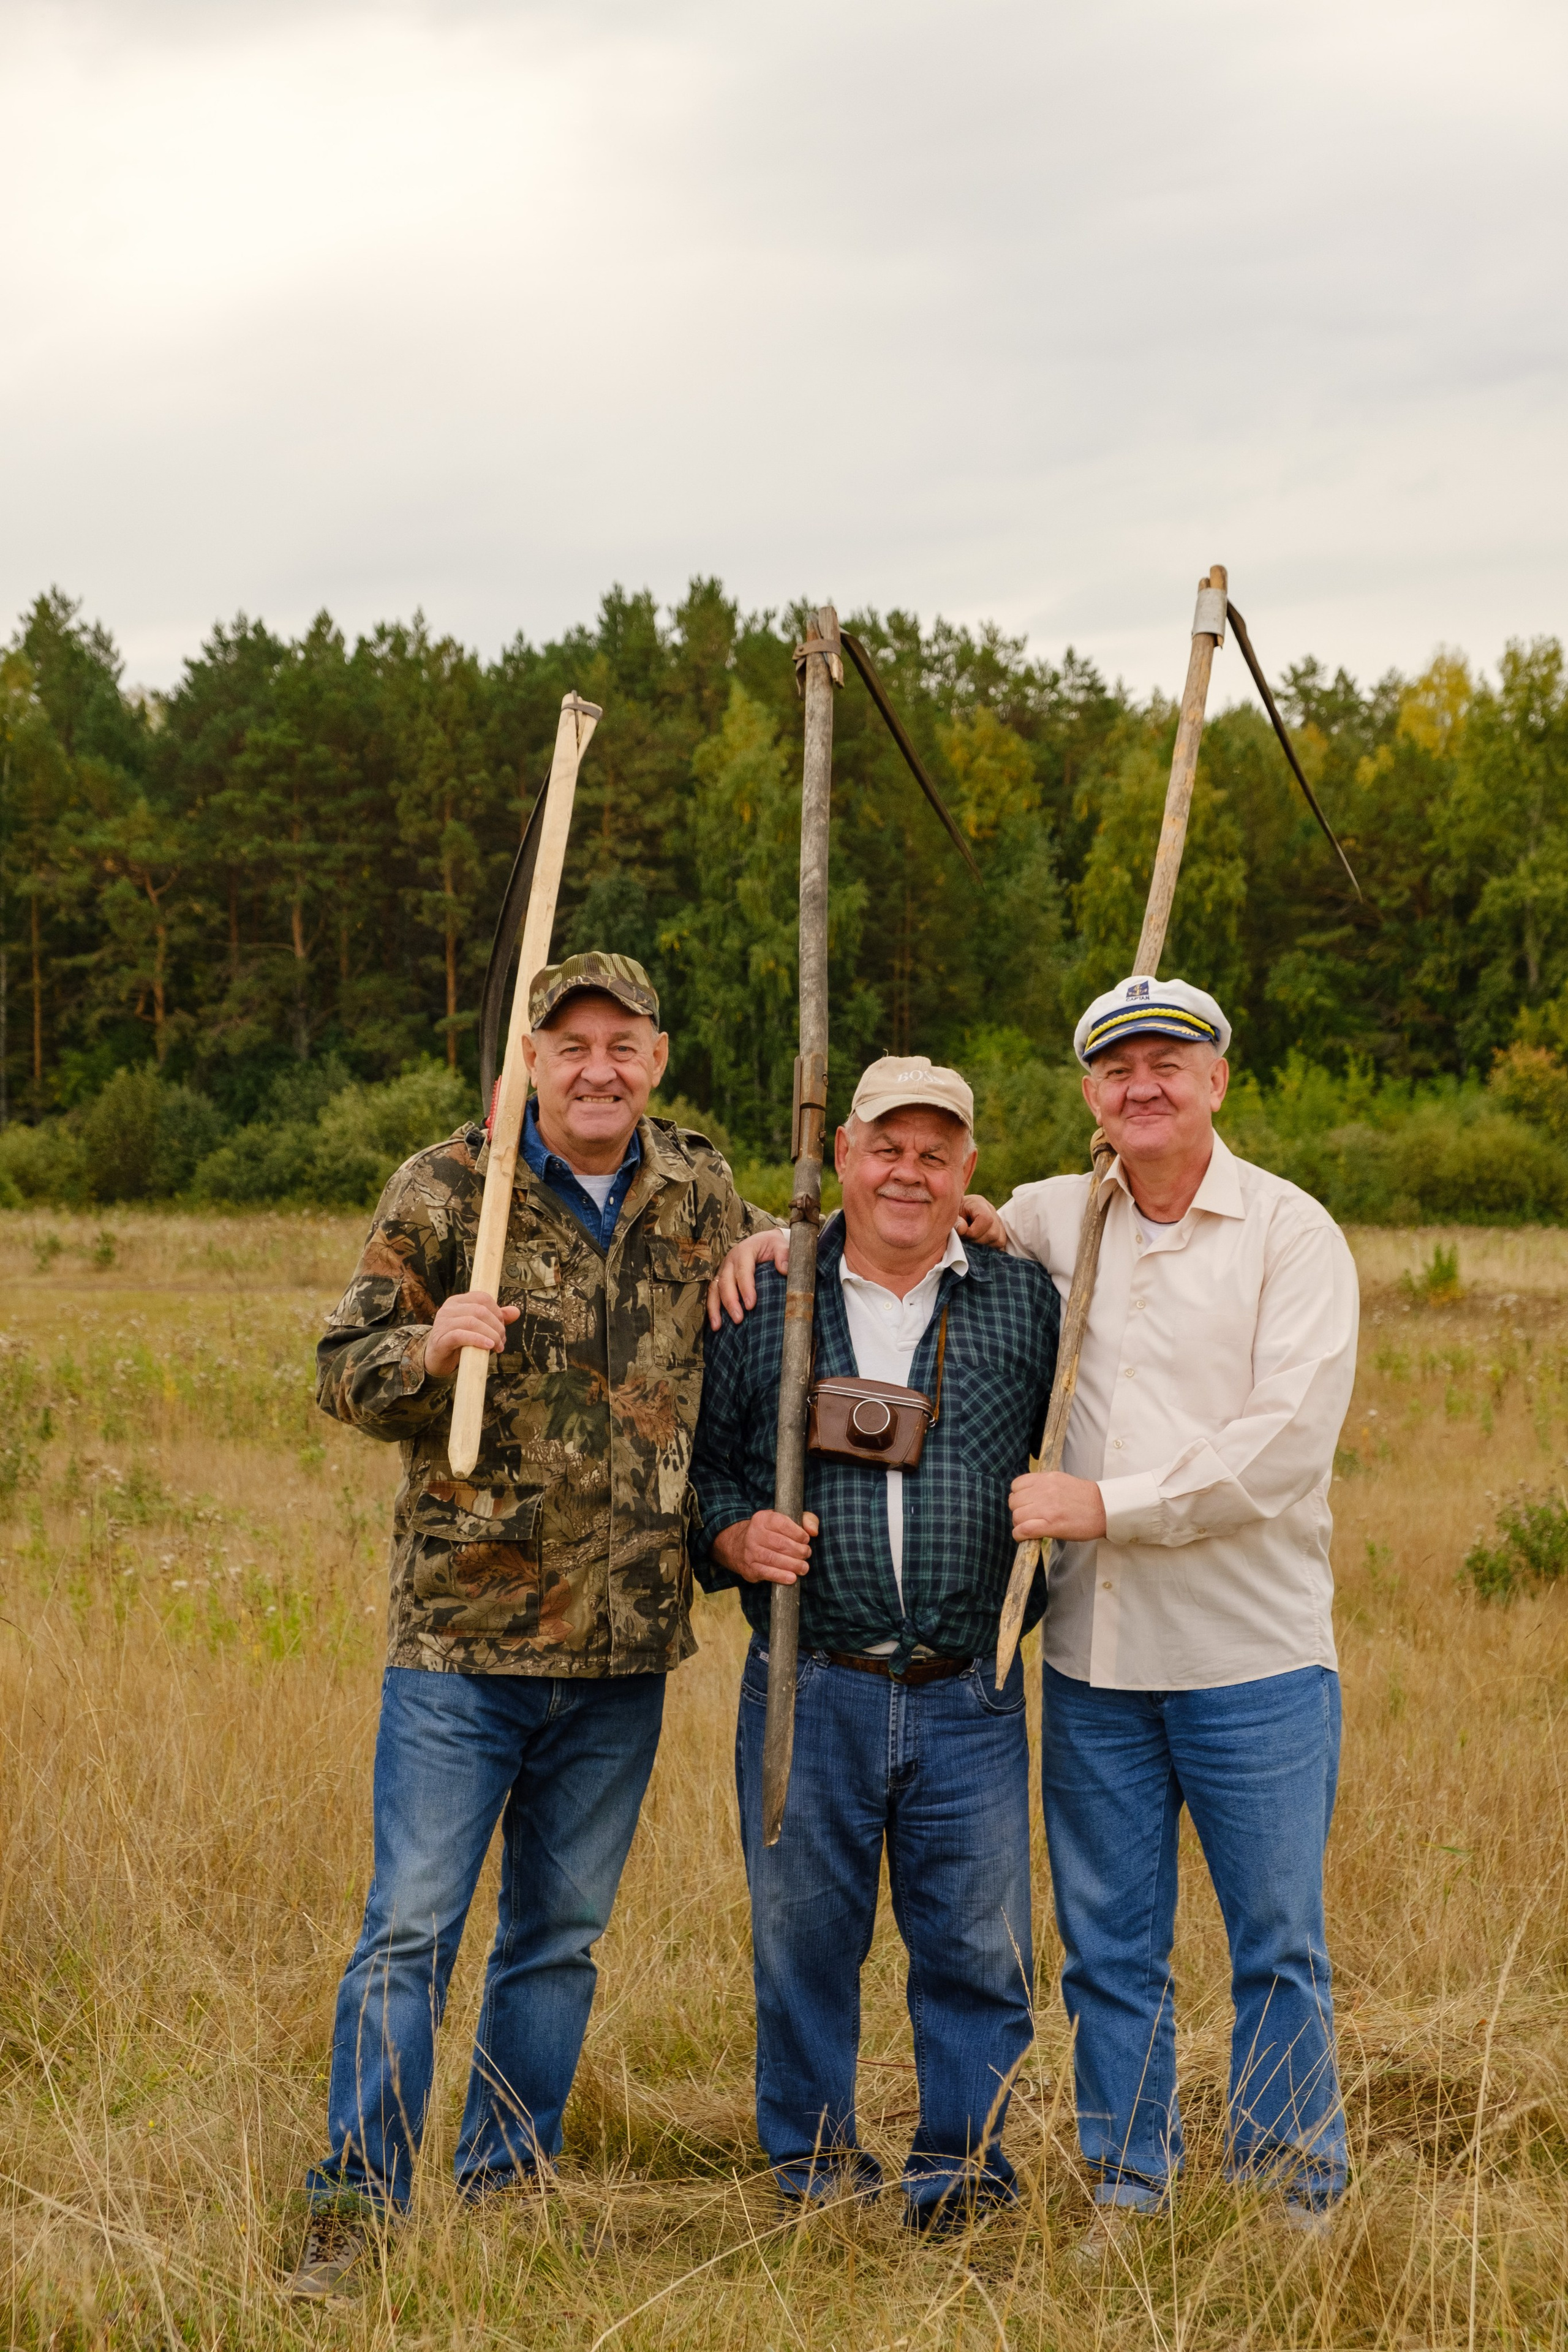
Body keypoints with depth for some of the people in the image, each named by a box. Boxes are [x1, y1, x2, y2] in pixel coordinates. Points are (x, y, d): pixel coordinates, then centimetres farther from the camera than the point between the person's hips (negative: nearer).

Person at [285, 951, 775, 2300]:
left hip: (625, 1644, 4)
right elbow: (344, 1378, -2)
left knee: (562, 1935, 13)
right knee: (412, 1927, -5)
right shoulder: (447, 1191, -4)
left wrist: (767, 1249, 3)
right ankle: (351, 2212, 4)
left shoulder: (696, 1193, 6)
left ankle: (507, 2188, 27)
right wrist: (426, 1346, -24)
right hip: (465, 1632, -4)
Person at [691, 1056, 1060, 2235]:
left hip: (970, 1696, 0)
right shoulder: (760, 1303, 6)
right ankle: (813, 2154, 25)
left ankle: (961, 2157, 21)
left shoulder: (1027, 1302, 7)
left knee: (979, 1945, 4)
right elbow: (698, 1461, 10)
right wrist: (734, 1536, -9)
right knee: (803, 1936, 8)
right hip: (808, 1690, 0)